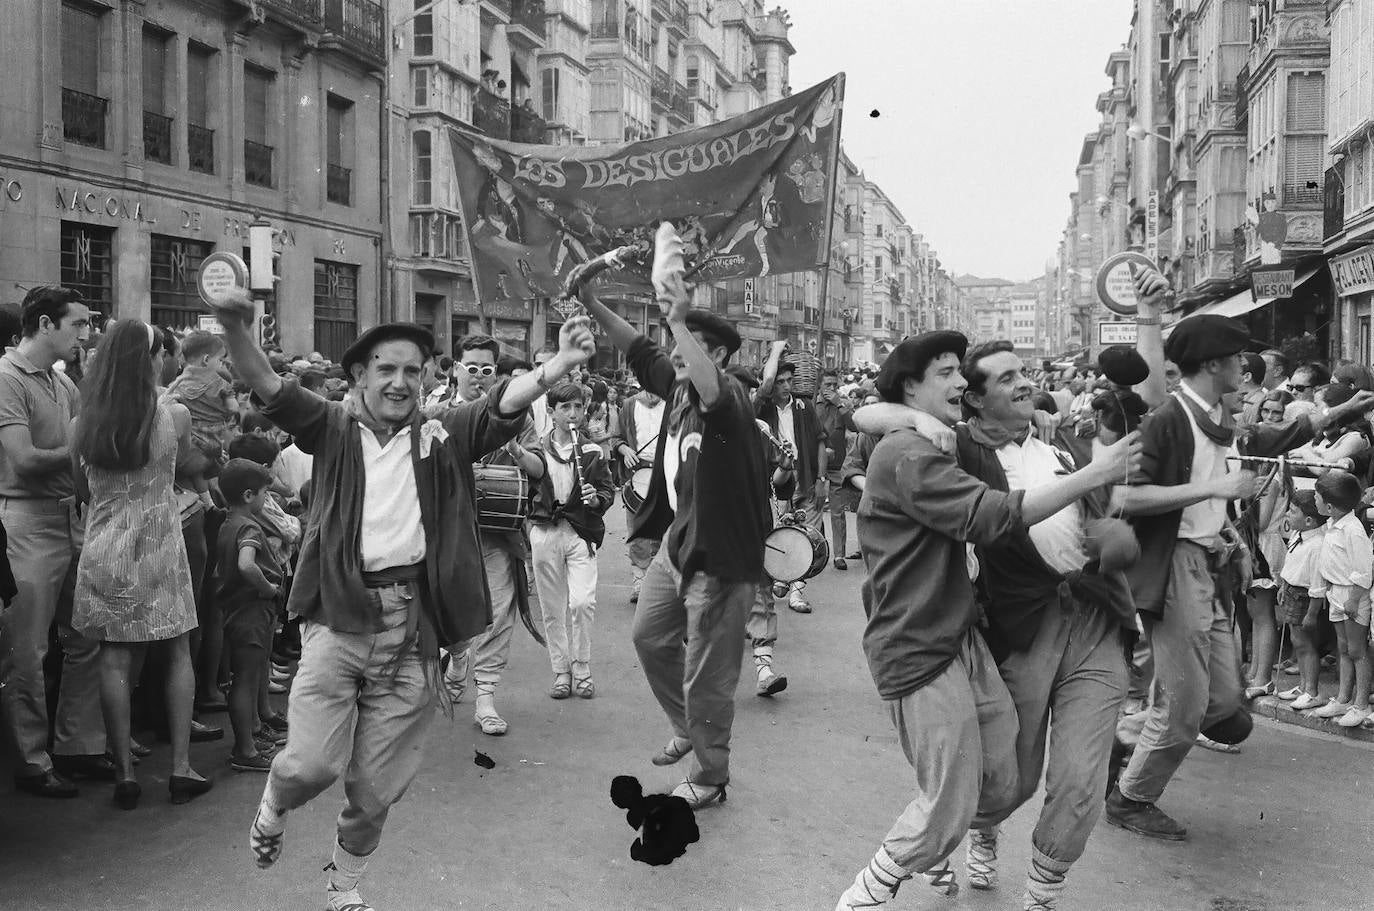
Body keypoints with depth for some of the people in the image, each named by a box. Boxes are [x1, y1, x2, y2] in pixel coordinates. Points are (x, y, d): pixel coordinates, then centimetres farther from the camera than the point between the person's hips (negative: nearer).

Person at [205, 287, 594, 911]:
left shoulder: (440, 438, 6)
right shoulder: (333, 429, 6)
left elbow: (503, 404, -9)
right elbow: (268, 386, -8)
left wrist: (555, 368, -29)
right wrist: (235, 328, -29)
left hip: (412, 625, 1)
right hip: (339, 614, -1)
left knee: (377, 786, 10)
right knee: (311, 764, -8)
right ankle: (273, 806, 30)